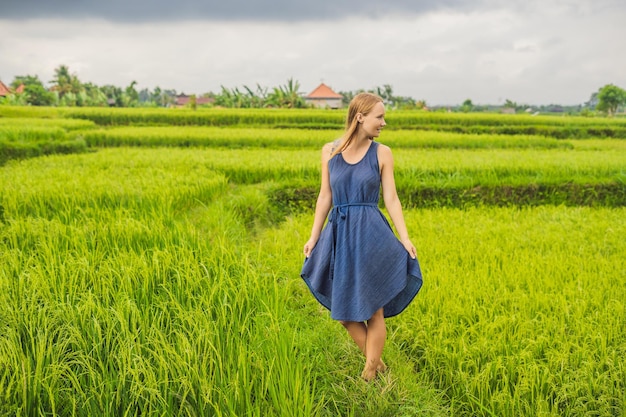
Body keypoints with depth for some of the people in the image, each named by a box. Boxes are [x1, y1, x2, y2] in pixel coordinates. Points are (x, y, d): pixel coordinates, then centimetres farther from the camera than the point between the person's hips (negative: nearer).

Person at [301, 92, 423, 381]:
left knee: (373, 310, 4)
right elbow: (325, 197, 7)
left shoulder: (382, 153, -1)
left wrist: (404, 238, -10)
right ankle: (377, 363, 26)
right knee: (343, 310, 8)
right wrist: (314, 237, 6)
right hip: (339, 235, 3)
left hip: (371, 235, -2)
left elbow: (391, 198, -2)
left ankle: (369, 374, 19)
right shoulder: (329, 151, 3)